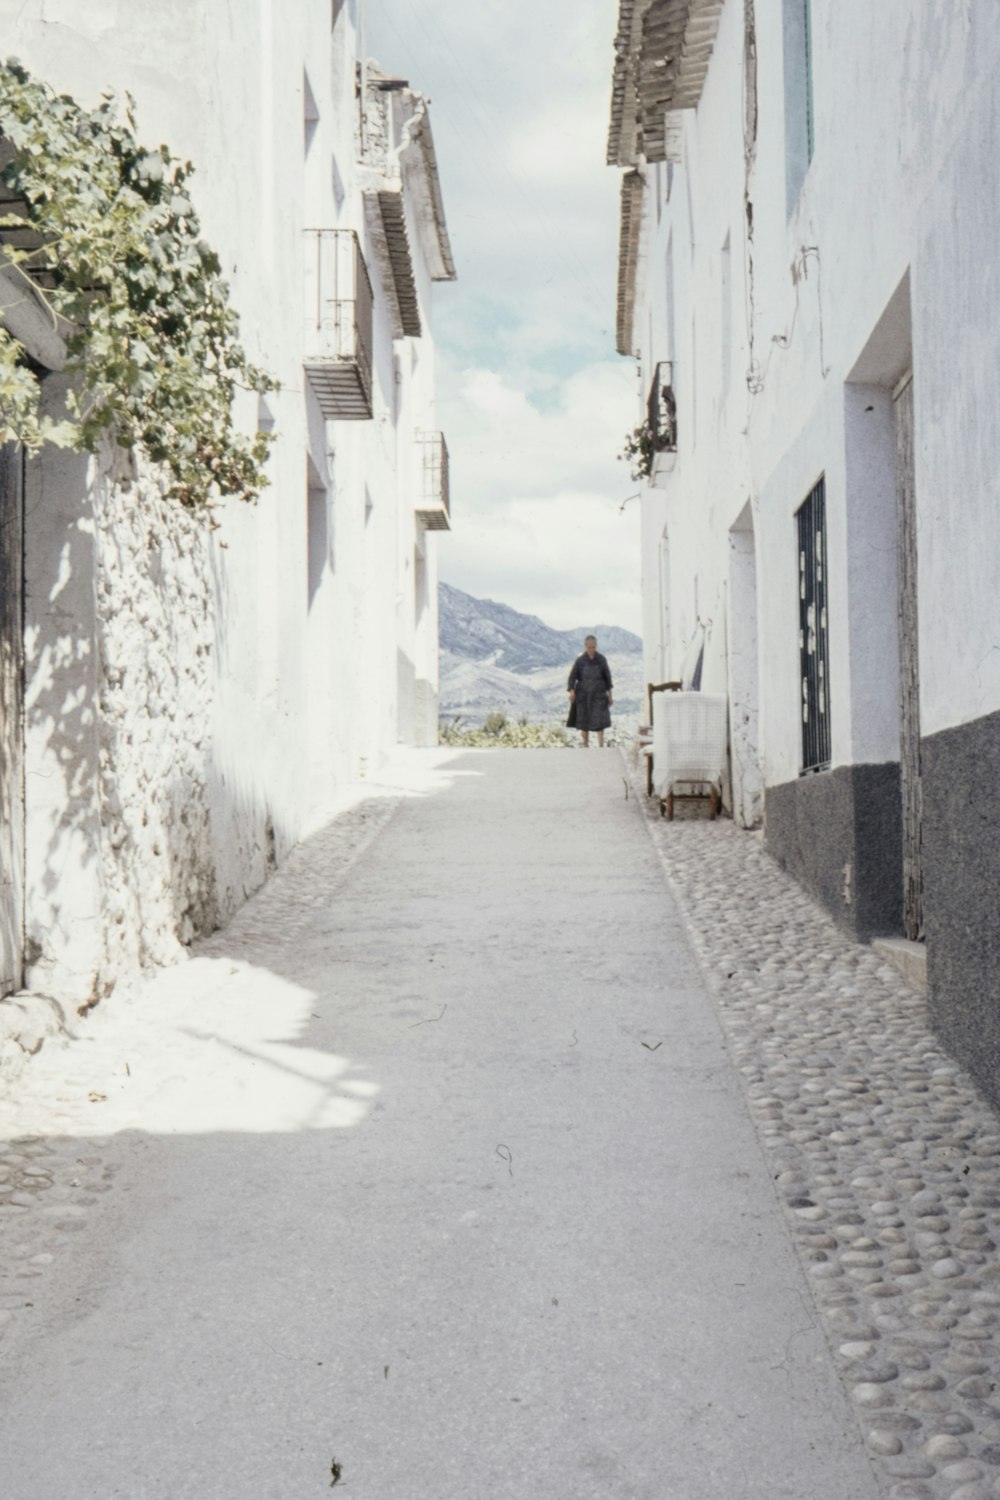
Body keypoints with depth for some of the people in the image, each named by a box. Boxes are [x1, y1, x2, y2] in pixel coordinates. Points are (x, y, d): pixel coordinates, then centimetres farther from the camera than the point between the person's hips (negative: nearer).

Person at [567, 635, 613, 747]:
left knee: (600, 720, -8)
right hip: (583, 693, 0)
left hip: (599, 693, 0)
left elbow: (607, 677, 7)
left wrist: (609, 693, 8)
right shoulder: (580, 660, -4)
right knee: (584, 721, 7)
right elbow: (573, 675, -5)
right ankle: (585, 745, 20)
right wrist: (571, 690, -18)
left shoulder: (601, 659, 0)